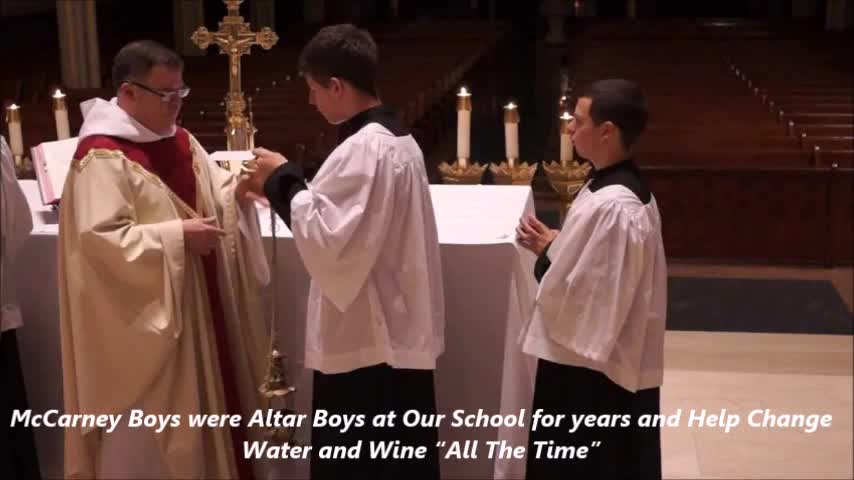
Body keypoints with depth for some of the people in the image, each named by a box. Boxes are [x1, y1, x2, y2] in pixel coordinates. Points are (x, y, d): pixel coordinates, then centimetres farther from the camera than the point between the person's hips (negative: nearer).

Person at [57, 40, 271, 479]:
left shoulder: (180, 141, 9)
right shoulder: (103, 157, -19)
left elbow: (211, 196, 15)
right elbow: (100, 238, -26)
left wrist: (239, 188, -8)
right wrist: (177, 236, -26)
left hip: (196, 304, 9)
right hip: (142, 317, -8)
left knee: (201, 405, 18)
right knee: (150, 423, 2)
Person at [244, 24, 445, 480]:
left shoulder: (363, 150, -21)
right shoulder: (398, 139, 10)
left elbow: (326, 236, -23)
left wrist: (283, 180, -12)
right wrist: (285, 187, 10)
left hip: (364, 339, -10)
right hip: (399, 331, 10)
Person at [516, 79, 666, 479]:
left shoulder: (612, 207, -26)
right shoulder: (623, 190, 6)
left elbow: (584, 294, -26)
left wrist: (547, 253, -11)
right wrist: (555, 246, 2)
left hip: (589, 370, -10)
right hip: (610, 362, 10)